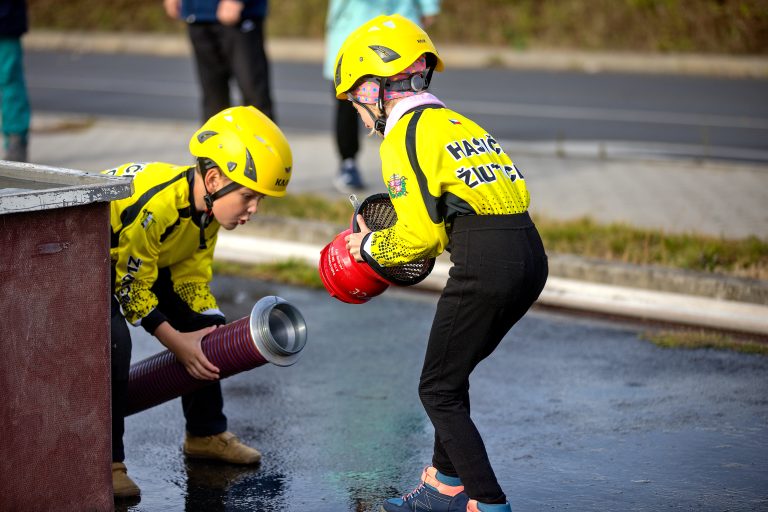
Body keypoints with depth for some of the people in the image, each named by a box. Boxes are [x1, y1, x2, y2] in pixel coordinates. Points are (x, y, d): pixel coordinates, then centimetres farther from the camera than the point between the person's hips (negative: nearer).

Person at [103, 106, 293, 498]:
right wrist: (176, 341, -23)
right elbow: (131, 288, -27)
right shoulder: (155, 204, -38)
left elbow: (190, 278, -1)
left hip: (140, 259, 9)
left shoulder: (208, 208, -11)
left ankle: (206, 433, 20)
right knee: (113, 340, -30)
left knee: (203, 325, 4)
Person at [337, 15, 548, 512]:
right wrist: (385, 240, 25)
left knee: (439, 391, 4)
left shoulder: (404, 135, -3)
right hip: (530, 252, 9)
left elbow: (420, 234, -8)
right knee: (452, 373, 24)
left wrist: (370, 247, 10)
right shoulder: (454, 122, 23)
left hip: (484, 265, -9)